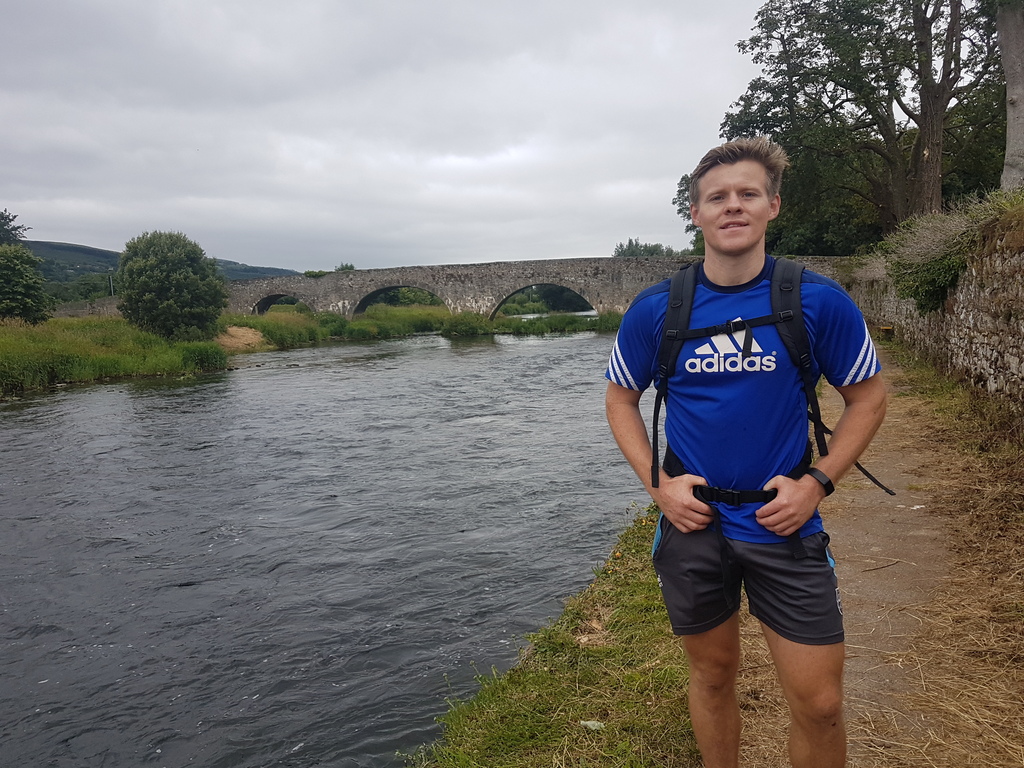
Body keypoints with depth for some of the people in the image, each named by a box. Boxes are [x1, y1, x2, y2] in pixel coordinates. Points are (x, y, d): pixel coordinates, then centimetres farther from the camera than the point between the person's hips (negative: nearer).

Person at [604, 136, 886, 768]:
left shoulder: (819, 301, -8)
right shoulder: (656, 309, -5)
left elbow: (868, 396, 3)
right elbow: (621, 398, 7)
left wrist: (817, 482, -9)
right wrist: (657, 483, -6)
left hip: (784, 523, 0)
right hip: (693, 524, 1)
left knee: (820, 704, 5)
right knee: (714, 676, 18)